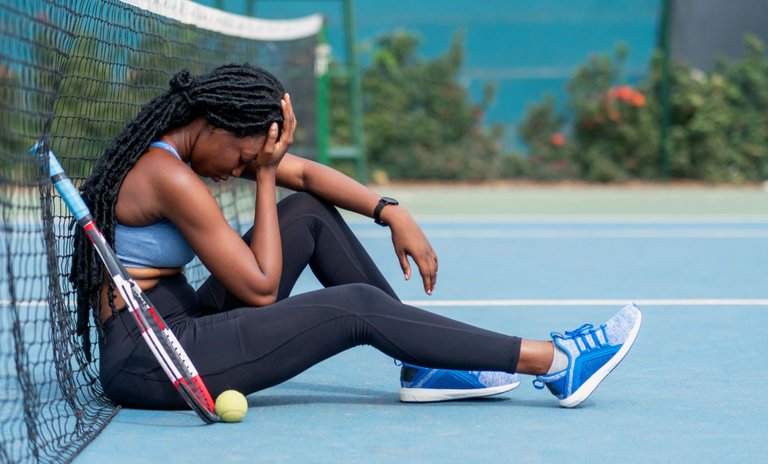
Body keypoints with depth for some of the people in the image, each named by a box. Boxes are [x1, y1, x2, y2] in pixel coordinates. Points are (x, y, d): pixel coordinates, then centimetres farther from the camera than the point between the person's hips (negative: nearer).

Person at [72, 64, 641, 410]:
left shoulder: (189, 139, 7)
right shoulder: (169, 176, -22)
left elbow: (306, 172, 11)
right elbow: (262, 288, -17)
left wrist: (392, 213, -2)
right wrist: (264, 174, -10)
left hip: (181, 329, 10)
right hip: (146, 361, -10)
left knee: (311, 211, 8)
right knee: (358, 308, -14)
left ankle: (424, 365, 10)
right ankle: (554, 362, -9)